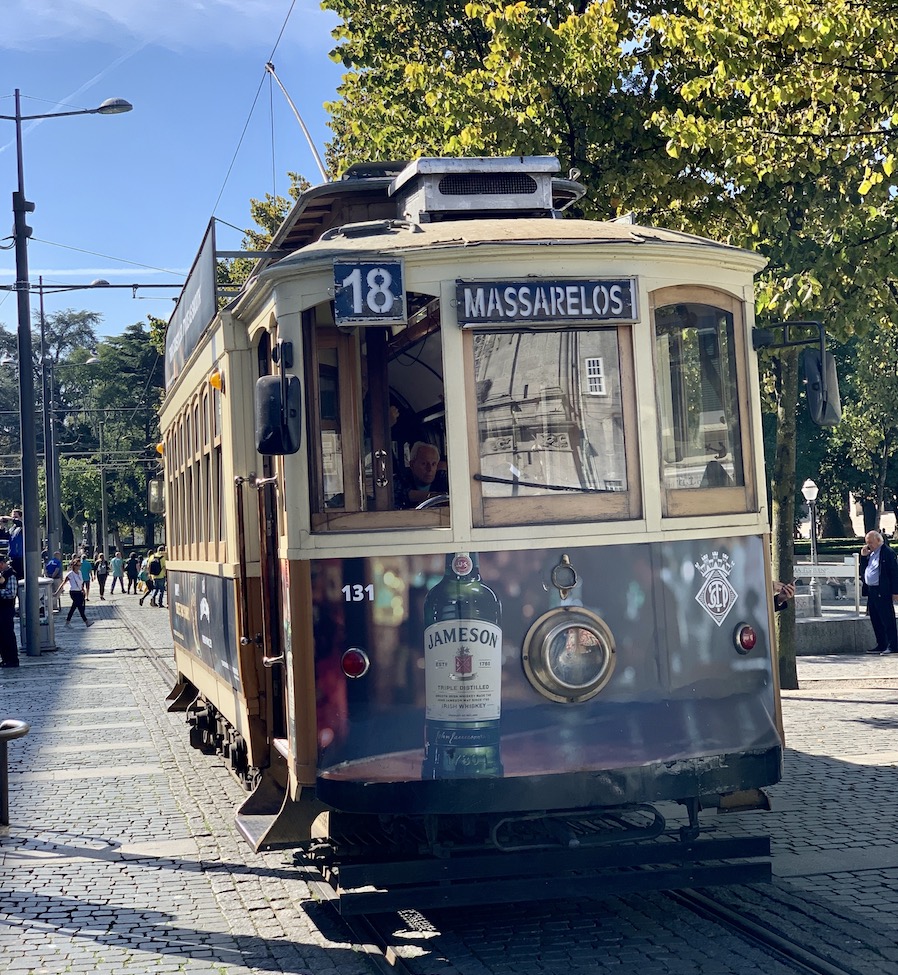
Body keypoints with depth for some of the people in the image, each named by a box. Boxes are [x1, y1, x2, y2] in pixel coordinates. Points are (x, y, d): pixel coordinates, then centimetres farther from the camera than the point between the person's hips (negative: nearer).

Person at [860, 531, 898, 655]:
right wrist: (863, 556, 6)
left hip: (882, 592, -9)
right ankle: (881, 645, 19)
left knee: (887, 620, -6)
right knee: (876, 621, 12)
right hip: (871, 592, 9)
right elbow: (863, 571, 19)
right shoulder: (869, 554, 16)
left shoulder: (887, 553, -9)